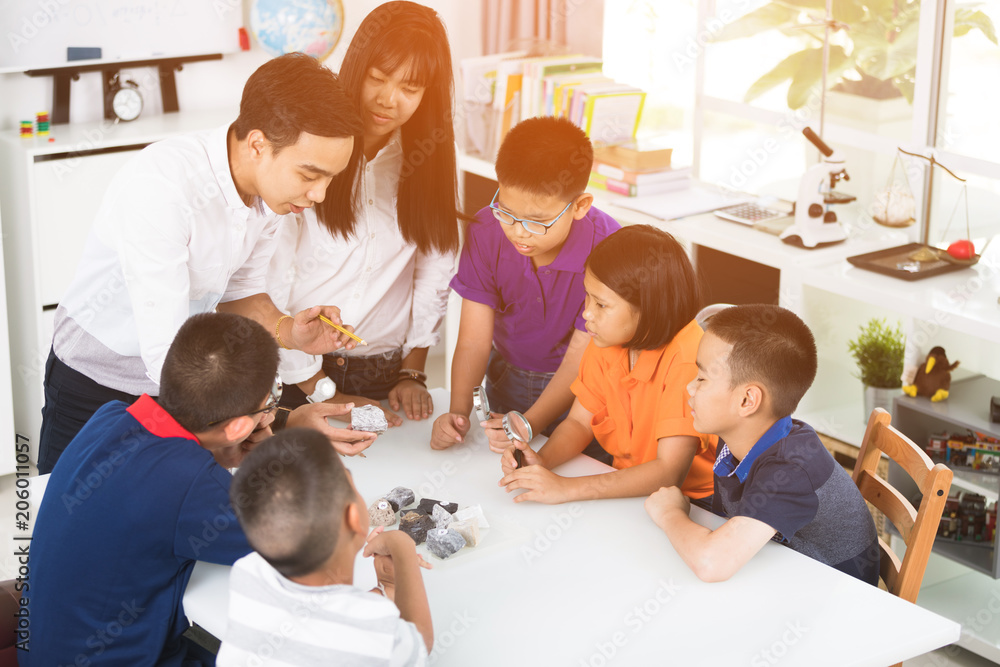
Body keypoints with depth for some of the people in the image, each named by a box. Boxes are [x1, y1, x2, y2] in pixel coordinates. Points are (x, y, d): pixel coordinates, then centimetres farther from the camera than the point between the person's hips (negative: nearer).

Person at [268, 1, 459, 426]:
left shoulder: (429, 160, 2)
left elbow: (435, 271, 8)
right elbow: (272, 284, -11)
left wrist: (412, 372, 2)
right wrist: (319, 391, -10)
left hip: (386, 372, 3)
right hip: (298, 373, -3)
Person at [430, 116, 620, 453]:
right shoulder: (486, 231, -14)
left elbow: (580, 357, -20)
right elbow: (474, 341, -13)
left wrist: (529, 425, -32)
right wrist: (459, 412, -30)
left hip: (578, 390, -2)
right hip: (507, 380, 2)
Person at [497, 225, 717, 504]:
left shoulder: (687, 359, -24)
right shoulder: (606, 343, -2)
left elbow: (670, 472, -28)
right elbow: (579, 422, 8)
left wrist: (565, 488, -30)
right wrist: (541, 460, -14)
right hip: (628, 487, 6)